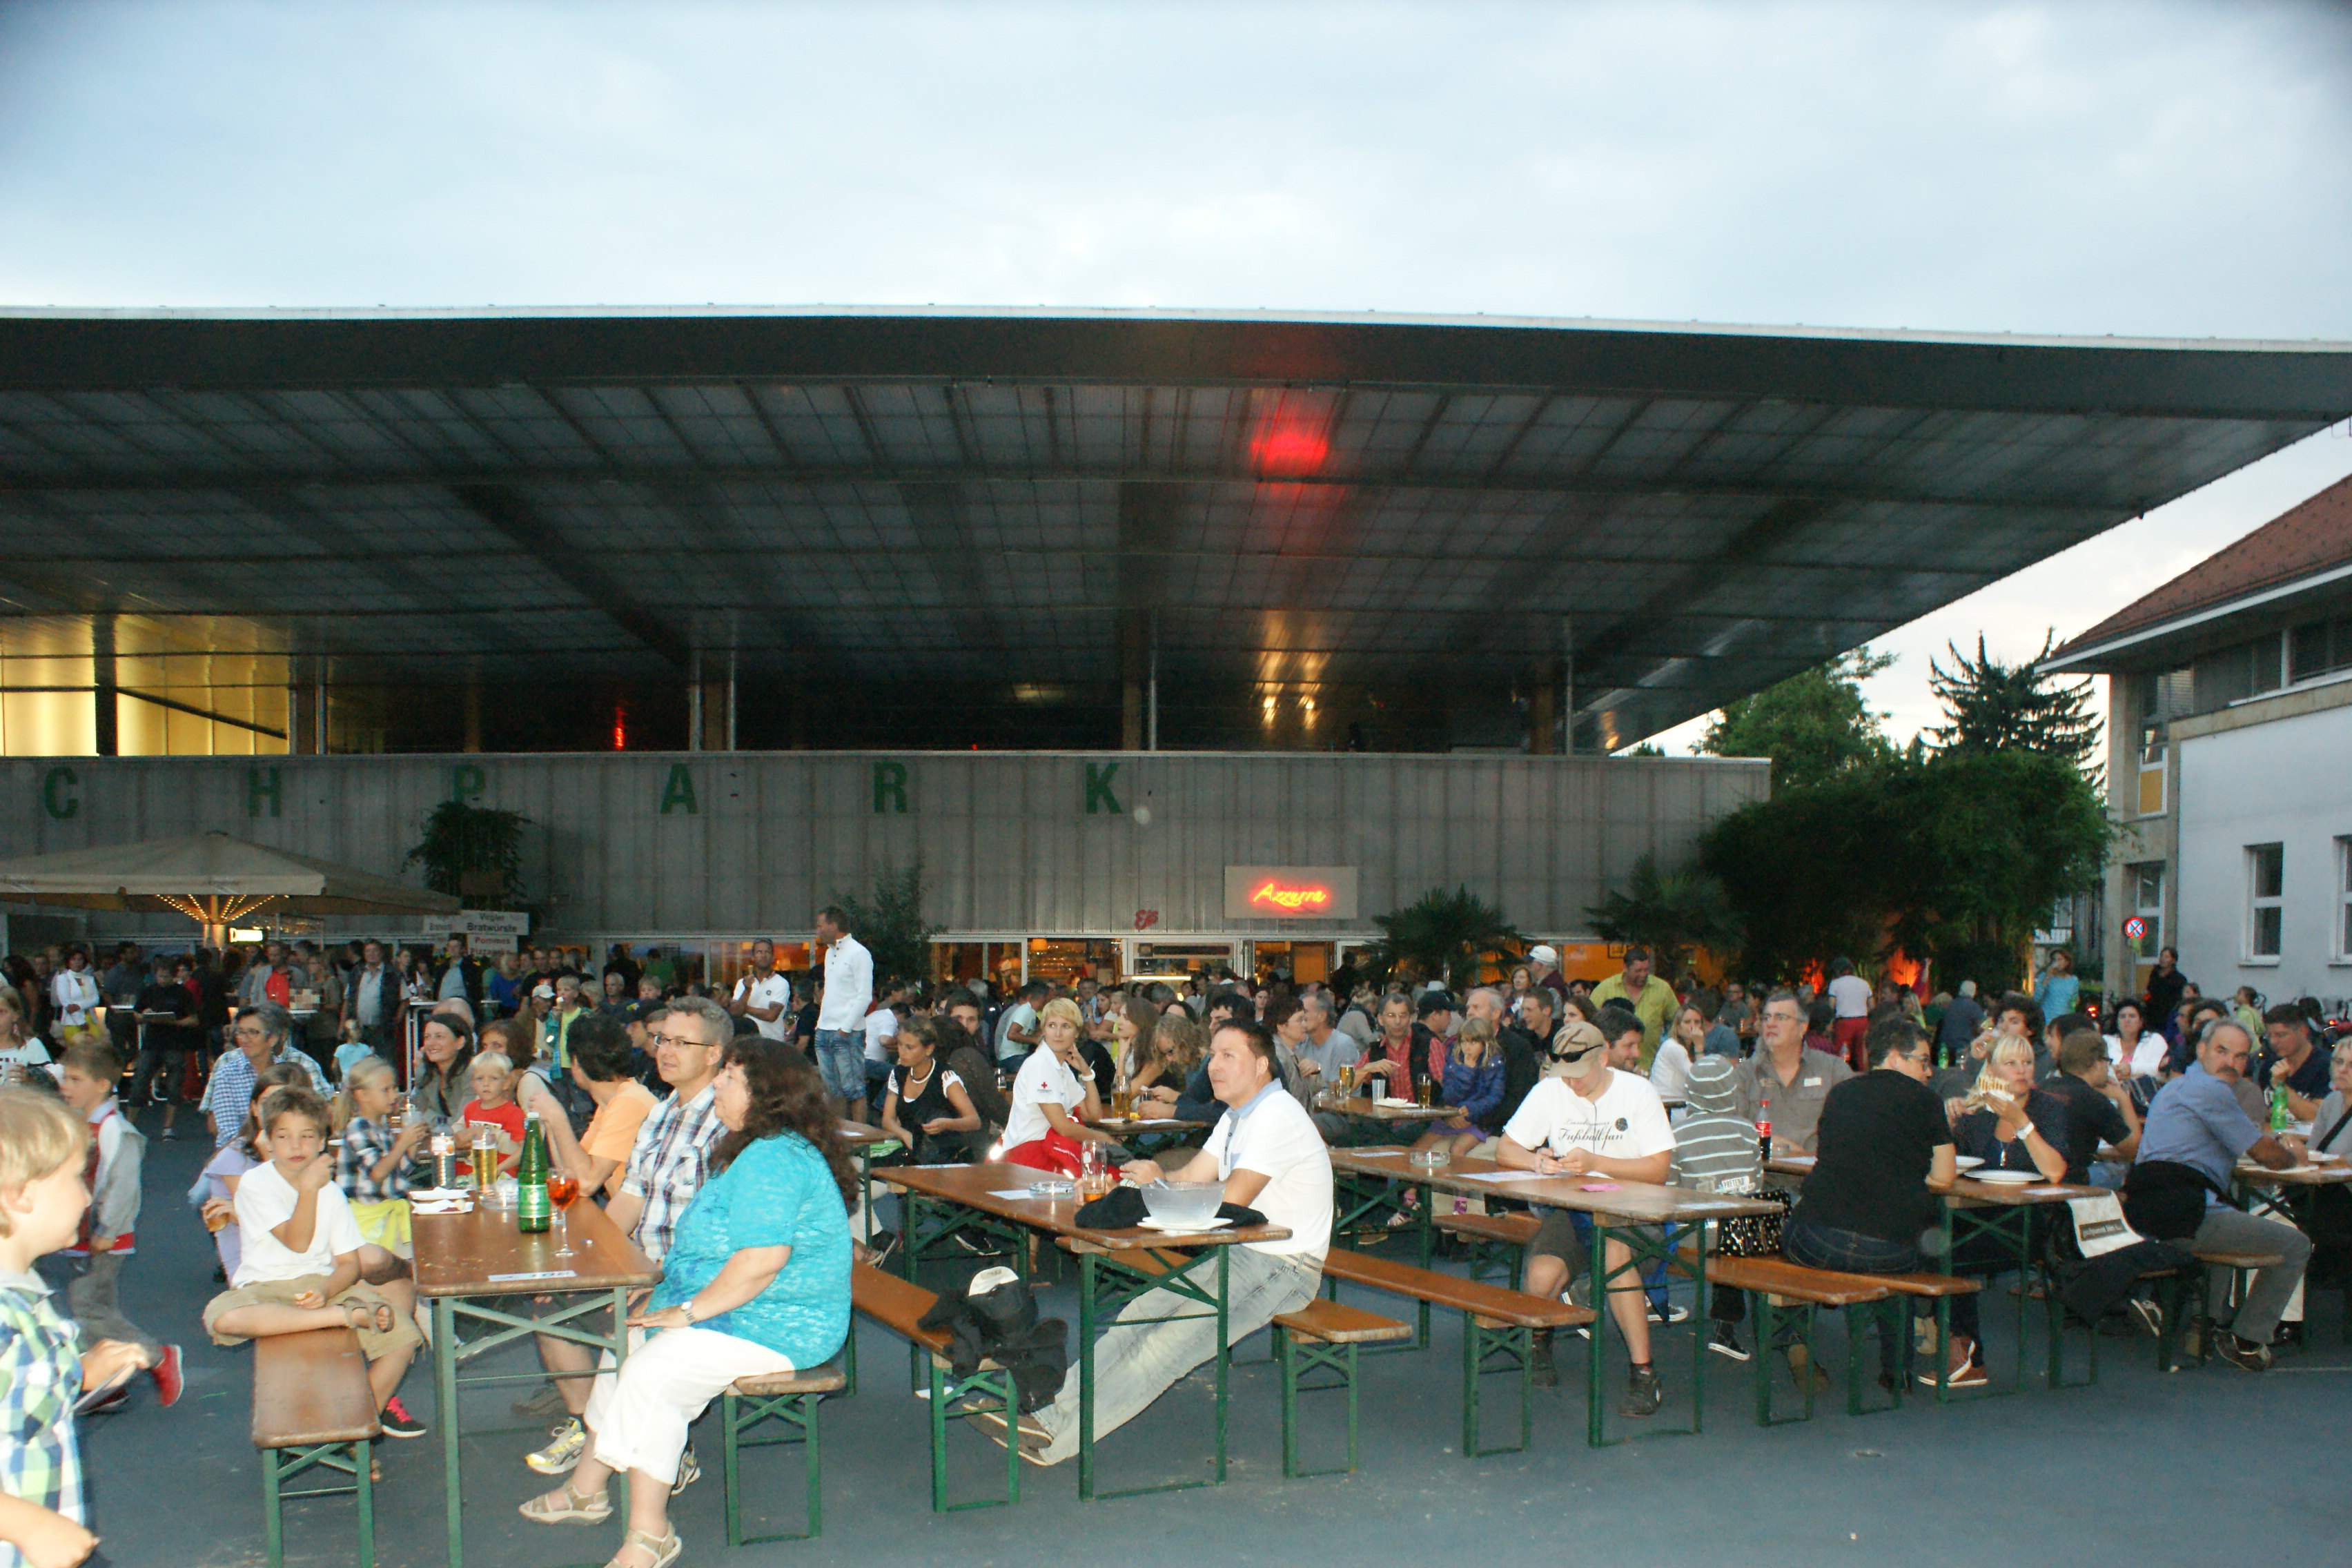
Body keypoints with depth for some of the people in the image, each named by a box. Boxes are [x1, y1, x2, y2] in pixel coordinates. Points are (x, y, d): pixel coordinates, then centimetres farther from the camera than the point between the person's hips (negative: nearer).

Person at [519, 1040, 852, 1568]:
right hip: (737, 1310, 12)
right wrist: (665, 1296, 13)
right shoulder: (758, 1149, 14)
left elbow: (762, 1261, -30)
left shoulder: (773, 1159, -23)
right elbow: (725, 1245, 23)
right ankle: (586, 1489, 31)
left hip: (777, 1327, -12)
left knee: (650, 1376, -23)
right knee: (625, 1342, 18)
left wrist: (687, 1312, -21)